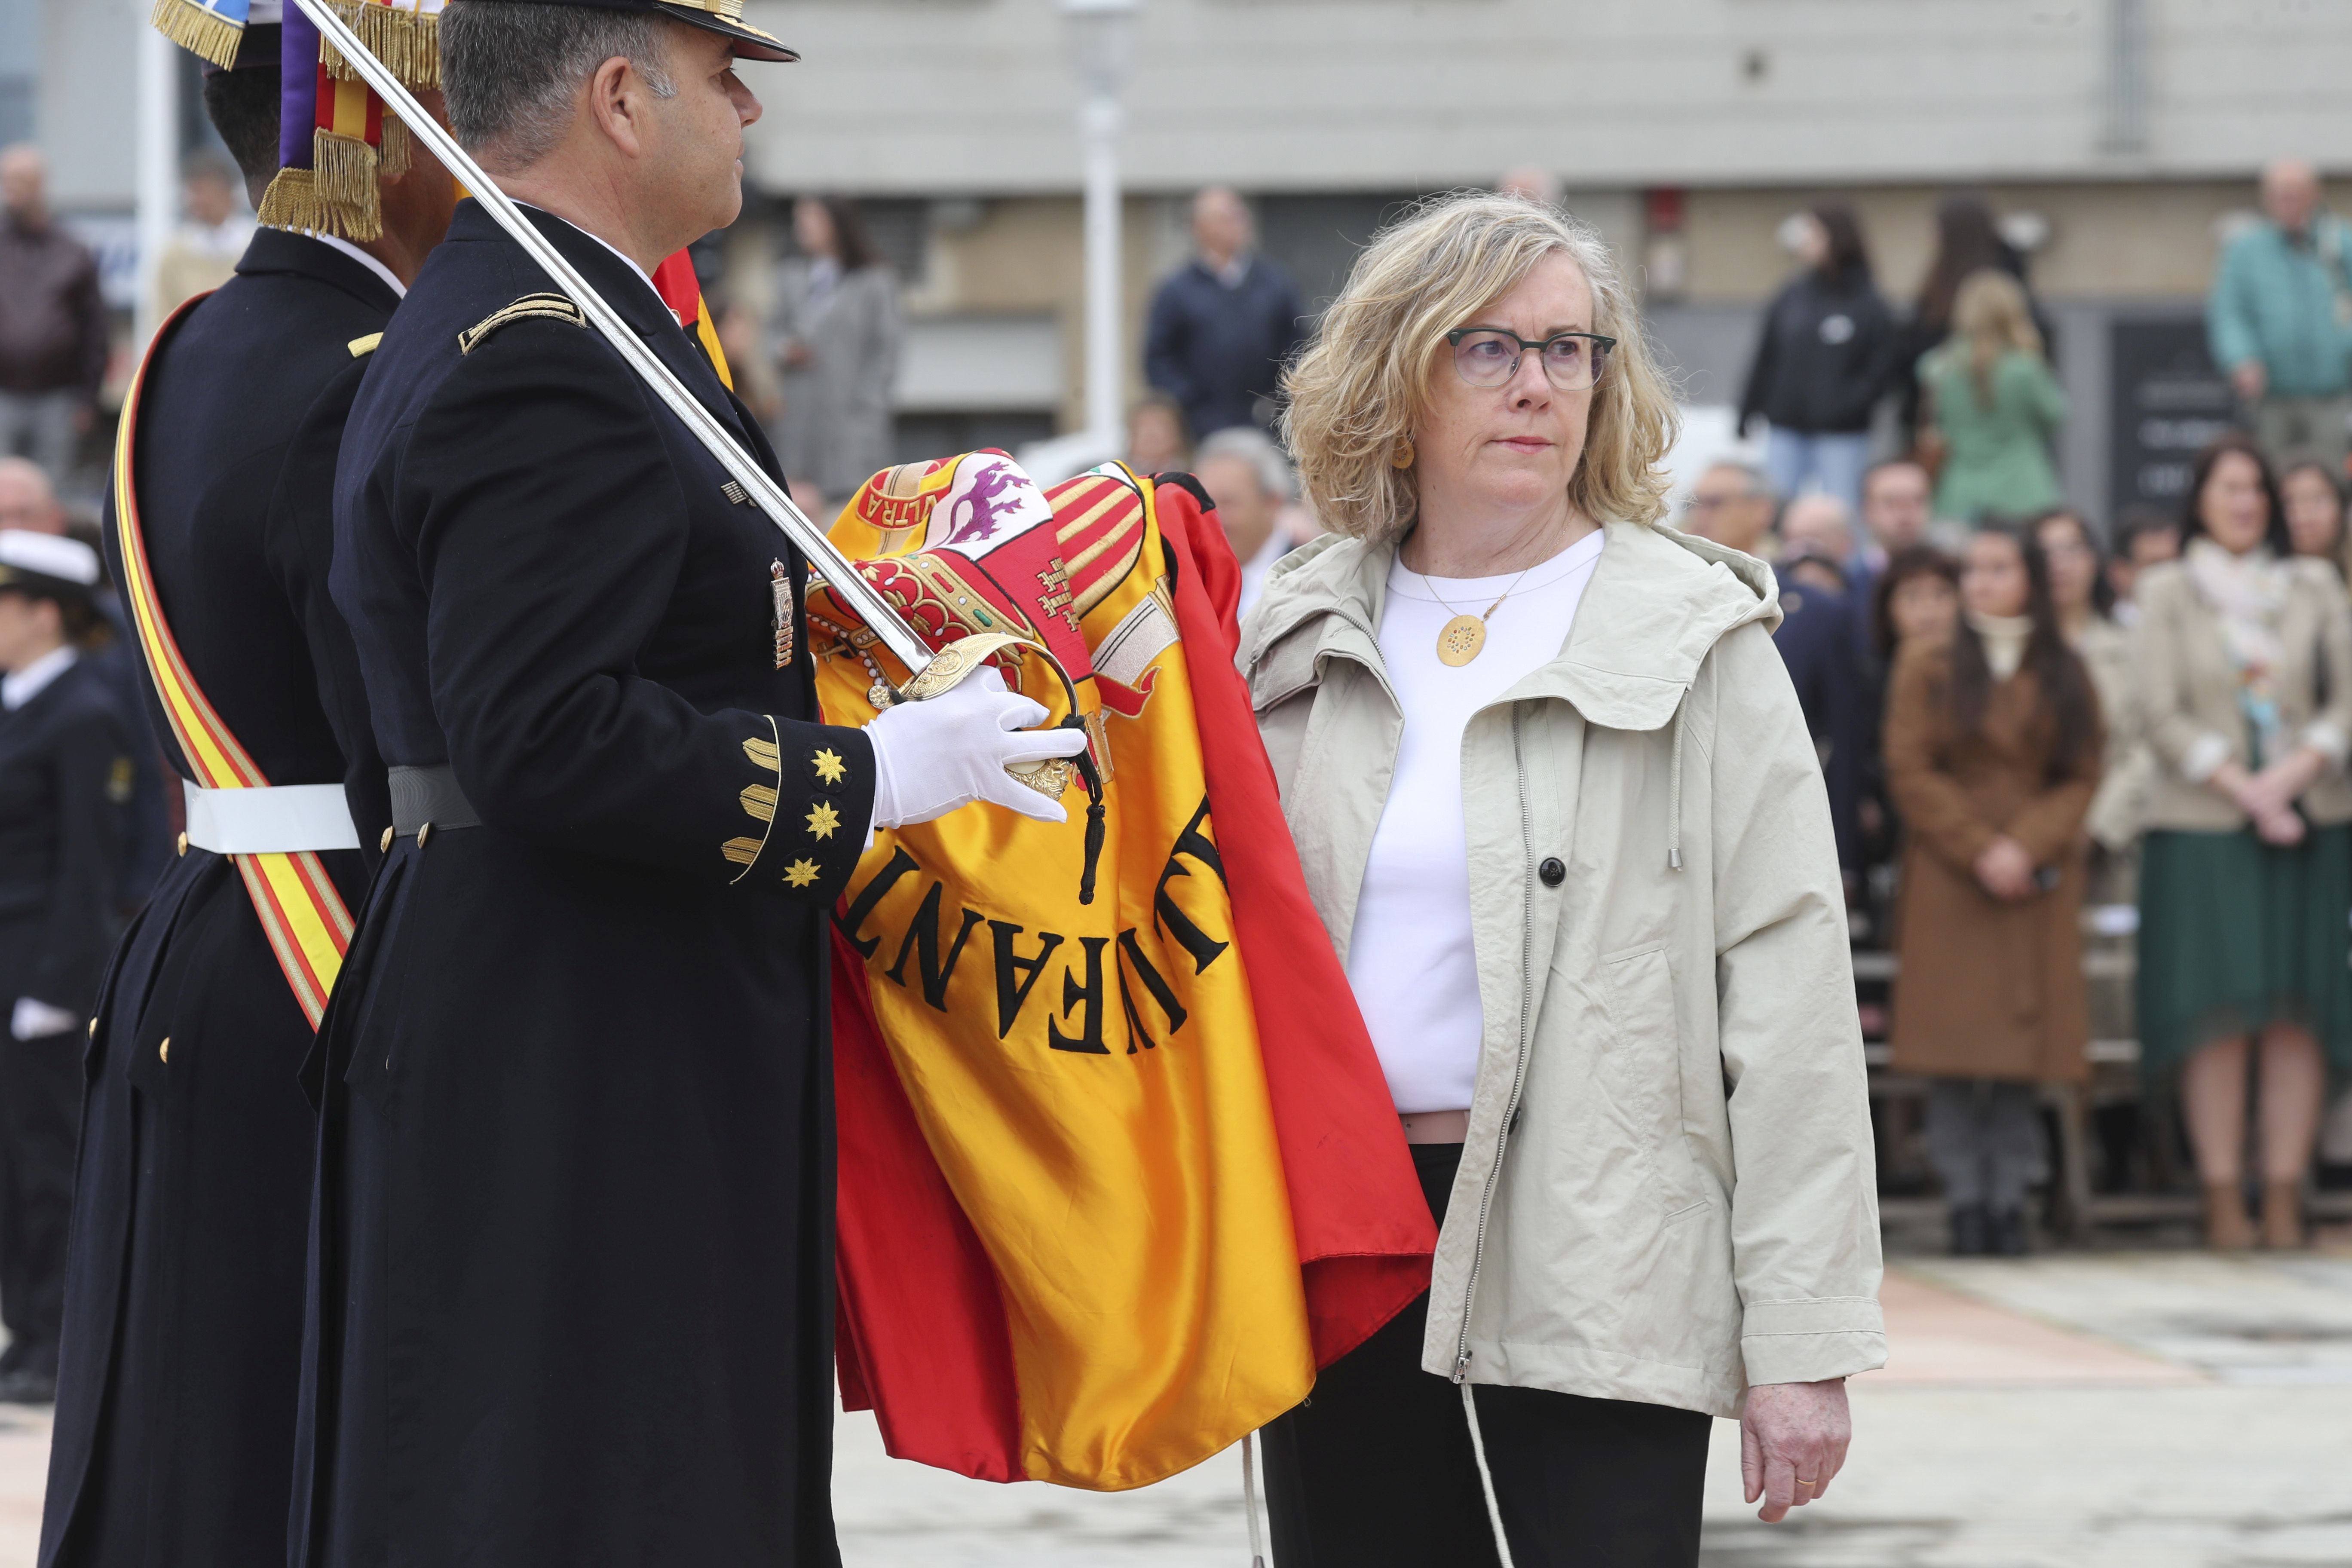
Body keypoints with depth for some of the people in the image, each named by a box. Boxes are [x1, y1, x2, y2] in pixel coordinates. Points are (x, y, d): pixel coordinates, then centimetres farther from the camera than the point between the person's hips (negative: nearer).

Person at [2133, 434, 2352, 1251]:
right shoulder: (2168, 594, 7)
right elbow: (2163, 715, -2)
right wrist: (2240, 787, -12)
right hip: (2203, 824, -2)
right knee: (2217, 1011, -7)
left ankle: (2283, 1195, -3)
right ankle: (2222, 1198, -7)